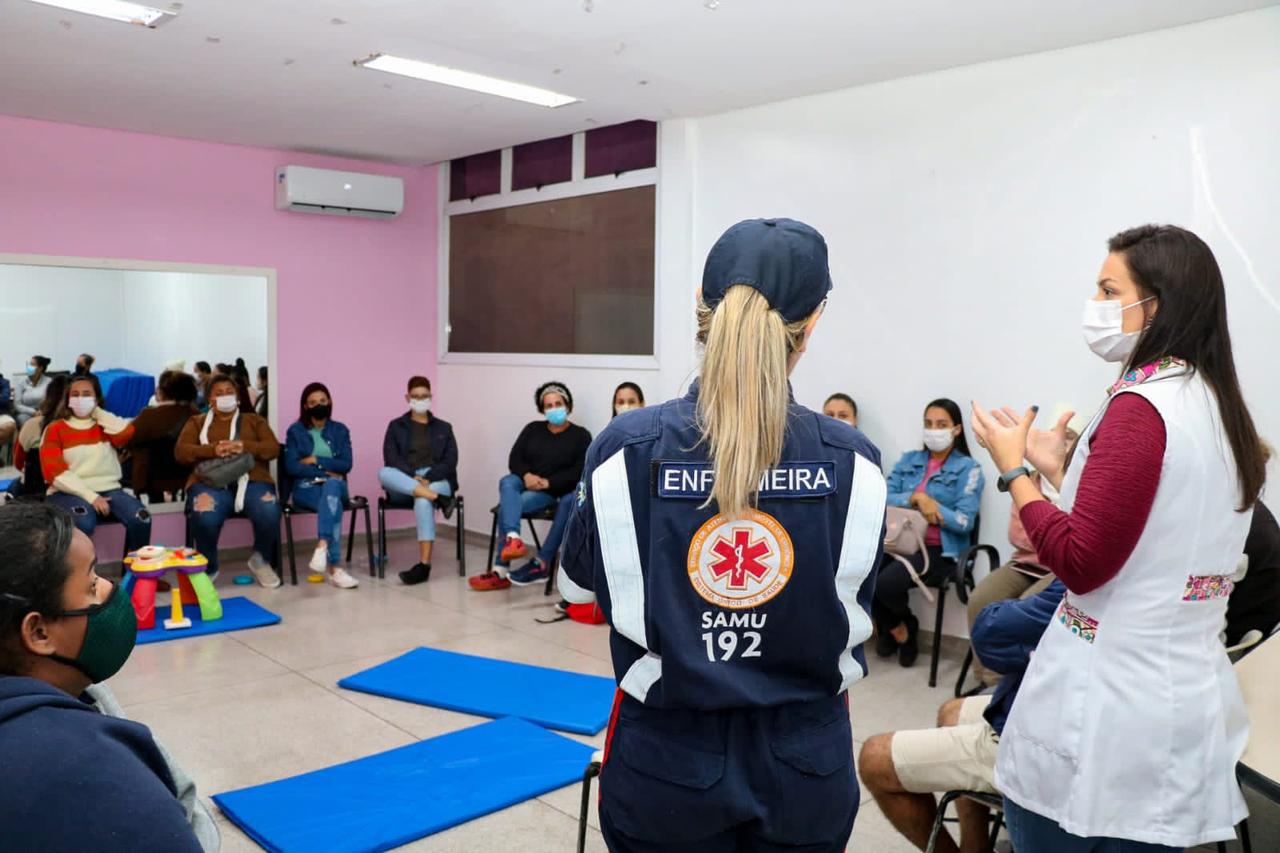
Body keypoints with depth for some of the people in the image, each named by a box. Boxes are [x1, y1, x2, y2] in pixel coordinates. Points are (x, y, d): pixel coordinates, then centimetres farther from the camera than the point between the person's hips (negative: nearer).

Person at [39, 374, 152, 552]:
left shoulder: (105, 425, 17)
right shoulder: (55, 429, 6)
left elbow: (126, 433, -7)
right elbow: (55, 473, -5)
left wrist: (96, 412, 6)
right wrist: (90, 496, -16)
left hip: (108, 489, 3)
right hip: (70, 493, -3)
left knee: (141, 518, -27)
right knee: (83, 521, -38)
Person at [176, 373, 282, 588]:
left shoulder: (254, 420, 24)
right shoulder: (197, 423, 24)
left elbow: (273, 448, 8)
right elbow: (181, 451, 6)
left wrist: (243, 446, -11)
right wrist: (213, 450, -12)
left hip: (252, 480, 1)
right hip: (210, 482, 0)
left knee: (269, 514, -32)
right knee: (204, 518, -35)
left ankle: (261, 559, 0)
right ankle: (208, 567, -4)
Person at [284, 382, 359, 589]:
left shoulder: (340, 430, 14)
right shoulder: (295, 431, 8)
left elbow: (346, 464, 2)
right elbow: (291, 467, -4)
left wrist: (316, 460, -6)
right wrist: (326, 471, -10)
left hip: (335, 485, 1)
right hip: (306, 488, -1)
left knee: (331, 485, -39)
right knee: (335, 507, -36)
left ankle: (321, 547, -52)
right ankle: (335, 568, -43)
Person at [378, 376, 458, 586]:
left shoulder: (443, 428, 16)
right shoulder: (396, 426, 15)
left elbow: (450, 461, 3)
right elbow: (391, 459, 0)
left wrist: (428, 478, -16)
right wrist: (413, 476, -18)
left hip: (437, 479, -1)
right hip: (404, 479, 1)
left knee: (422, 500, -38)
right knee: (383, 473, -33)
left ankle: (424, 564, -40)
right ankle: (436, 497, -37)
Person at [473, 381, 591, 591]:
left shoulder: (581, 435, 4)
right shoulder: (533, 429, 16)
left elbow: (579, 472, -8)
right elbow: (514, 458, 6)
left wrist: (547, 482, -18)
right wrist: (526, 475, -16)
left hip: (558, 491, -3)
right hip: (527, 484, 3)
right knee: (507, 482, -31)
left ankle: (501, 570, -28)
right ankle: (513, 538, -54)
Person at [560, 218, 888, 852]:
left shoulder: (625, 450, -18)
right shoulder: (853, 462, -14)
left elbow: (579, 585, 1)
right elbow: (852, 626, 0)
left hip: (668, 760, -1)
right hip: (806, 764, 2)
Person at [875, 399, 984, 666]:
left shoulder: (968, 469, 2)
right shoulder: (908, 460, 15)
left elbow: (965, 522, -8)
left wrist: (930, 504, -15)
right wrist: (916, 498, -14)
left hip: (939, 550, -4)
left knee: (886, 583, -30)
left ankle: (906, 625, 8)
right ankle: (893, 627, 5)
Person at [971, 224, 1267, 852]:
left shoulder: (1141, 404, -17)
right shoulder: (1217, 404, 9)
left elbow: (1081, 564, -19)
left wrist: (1012, 471, -8)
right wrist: (1056, 467, 14)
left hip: (1108, 700, -8)